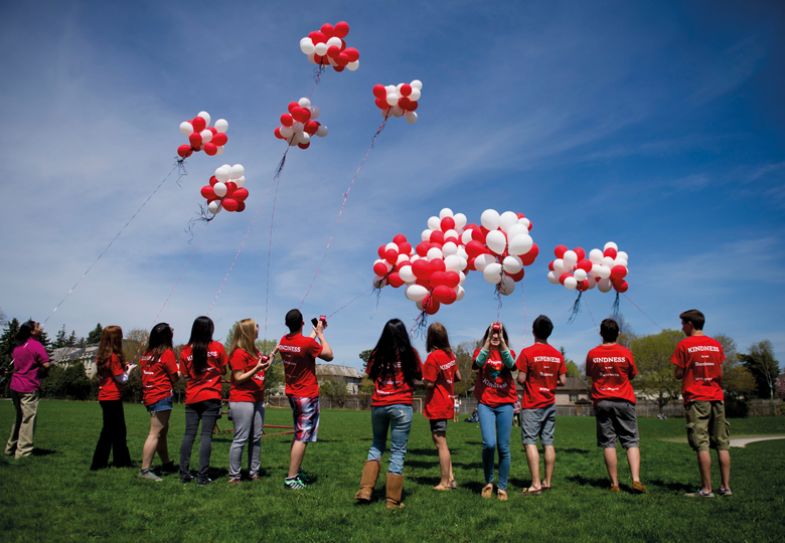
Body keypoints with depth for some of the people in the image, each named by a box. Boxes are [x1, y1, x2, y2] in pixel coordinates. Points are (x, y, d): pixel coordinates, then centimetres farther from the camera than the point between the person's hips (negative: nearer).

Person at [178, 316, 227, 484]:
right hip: (211, 397, -2)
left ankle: (184, 473, 11)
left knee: (189, 435, 9)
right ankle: (202, 475, -1)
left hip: (192, 398, 2)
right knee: (207, 435, -1)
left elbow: (185, 375, 4)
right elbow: (223, 371, 4)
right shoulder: (217, 347, -4)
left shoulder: (185, 351, 1)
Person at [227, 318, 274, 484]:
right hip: (242, 400, -8)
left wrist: (270, 357, 13)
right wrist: (257, 368, -23)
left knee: (256, 438, 9)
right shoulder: (239, 353, -12)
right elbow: (238, 378, -14)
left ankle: (254, 472, 16)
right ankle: (233, 476, 3)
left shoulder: (255, 350, 14)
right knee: (241, 439, -5)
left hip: (257, 399, 8)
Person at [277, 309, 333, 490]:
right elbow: (329, 356, -10)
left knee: (299, 434, 20)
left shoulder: (284, 341, 0)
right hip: (307, 395, -8)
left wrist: (315, 332, 20)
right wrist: (320, 334, -3)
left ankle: (296, 471, 26)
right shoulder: (308, 343, -23)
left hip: (292, 393, 8)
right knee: (302, 437, -1)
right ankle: (291, 478, 1)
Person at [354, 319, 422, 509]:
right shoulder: (410, 353, -4)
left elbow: (370, 376, 12)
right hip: (401, 406, -3)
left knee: (376, 445, 22)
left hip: (378, 405, 3)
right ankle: (393, 500, 11)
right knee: (398, 452, 6)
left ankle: (365, 489, 12)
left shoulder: (377, 353, 3)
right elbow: (419, 376, 2)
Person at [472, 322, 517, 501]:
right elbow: (478, 362, -18)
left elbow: (510, 364, -15)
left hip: (505, 404, 1)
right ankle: (488, 482, 9)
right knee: (489, 444, -14)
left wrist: (502, 340, -19)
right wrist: (488, 341, -20)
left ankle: (502, 487, 18)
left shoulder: (508, 352, 8)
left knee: (503, 447, 3)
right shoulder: (481, 351, 6)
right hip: (485, 404, -1)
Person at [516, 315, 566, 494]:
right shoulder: (557, 354, 3)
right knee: (548, 442, 10)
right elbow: (563, 381, 3)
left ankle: (535, 484, -7)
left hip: (531, 404, -5)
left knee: (530, 442, -3)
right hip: (550, 404, 5)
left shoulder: (527, 352, -12)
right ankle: (548, 481, 16)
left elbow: (521, 379, -14)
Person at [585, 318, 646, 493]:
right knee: (632, 441, 5)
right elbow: (632, 375, 8)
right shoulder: (625, 353, -5)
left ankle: (614, 483, 5)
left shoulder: (592, 354, -2)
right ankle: (636, 480, -8)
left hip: (601, 402, 1)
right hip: (624, 401, -1)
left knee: (608, 443, 4)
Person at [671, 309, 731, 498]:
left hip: (696, 399, -5)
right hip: (717, 398, 5)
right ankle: (725, 486, 12)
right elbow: (720, 374, 10)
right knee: (722, 444, 9)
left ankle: (706, 489, -3)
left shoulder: (684, 345, -6)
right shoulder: (716, 344, 8)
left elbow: (678, 374, -7)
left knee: (702, 445, -4)